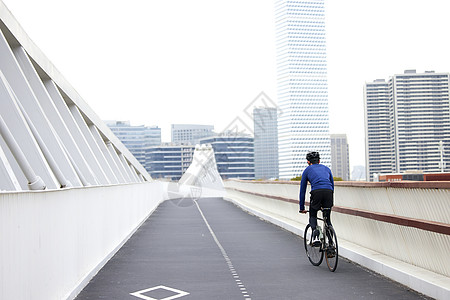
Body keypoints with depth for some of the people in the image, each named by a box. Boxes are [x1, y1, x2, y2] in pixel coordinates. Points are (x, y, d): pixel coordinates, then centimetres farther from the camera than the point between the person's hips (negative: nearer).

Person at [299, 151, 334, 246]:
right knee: (327, 218, 17)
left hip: (316, 192, -2)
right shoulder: (326, 168, 32)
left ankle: (315, 231, -10)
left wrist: (302, 208, 32)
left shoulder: (307, 170, 24)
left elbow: (302, 190, 26)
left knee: (313, 215, 18)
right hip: (329, 192, 2)